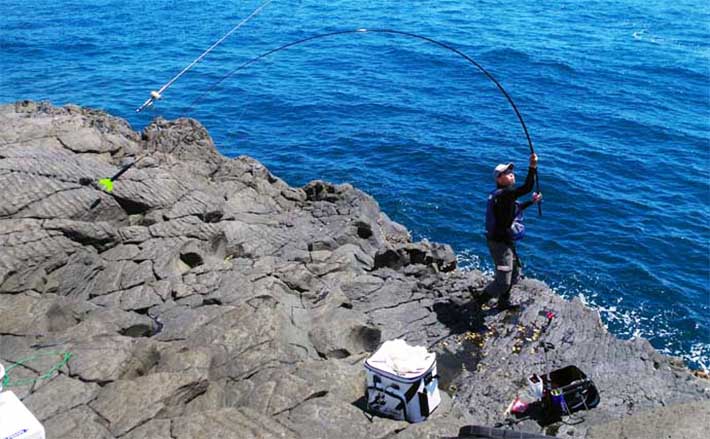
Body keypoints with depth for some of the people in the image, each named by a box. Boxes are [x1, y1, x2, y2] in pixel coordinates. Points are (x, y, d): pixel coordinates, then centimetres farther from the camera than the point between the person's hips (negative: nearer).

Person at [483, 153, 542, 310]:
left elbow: (514, 209, 26)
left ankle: (504, 303, 38)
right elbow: (526, 188, -37)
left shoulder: (503, 194, 9)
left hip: (506, 241, 11)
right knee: (503, 282, -2)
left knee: (515, 273, 23)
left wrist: (531, 202, 21)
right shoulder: (504, 194, -24)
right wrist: (533, 167, -41)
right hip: (500, 243, -11)